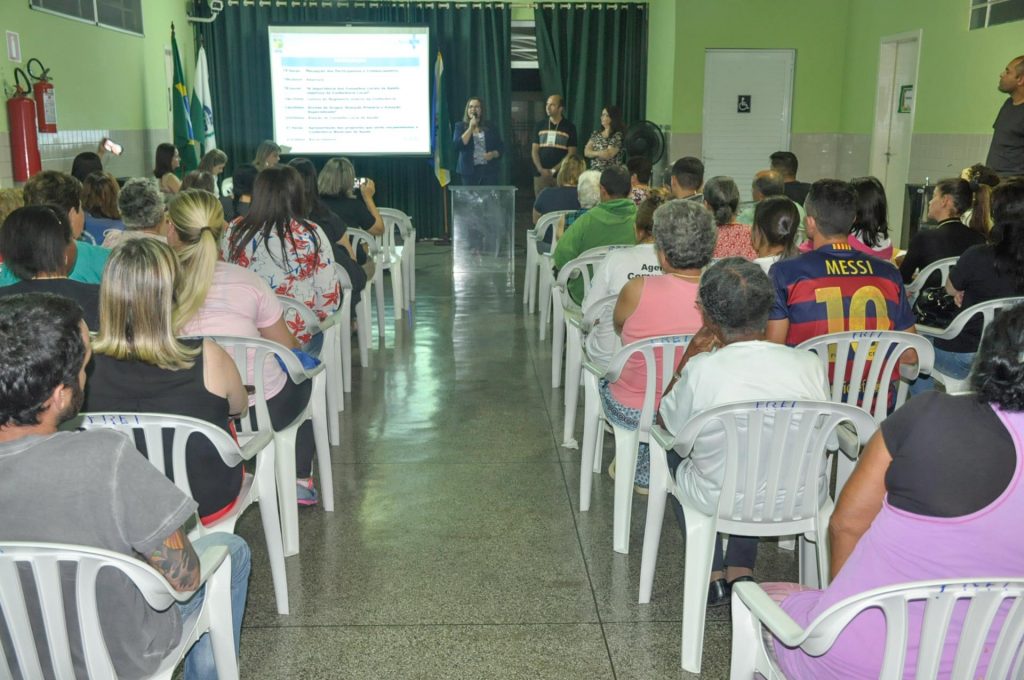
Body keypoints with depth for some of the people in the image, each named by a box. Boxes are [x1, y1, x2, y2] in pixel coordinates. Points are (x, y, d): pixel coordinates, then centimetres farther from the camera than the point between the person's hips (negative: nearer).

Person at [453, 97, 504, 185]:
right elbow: (457, 145, -8)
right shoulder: (460, 126, 8)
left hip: (489, 169, 1)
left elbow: (500, 147, 13)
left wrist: (493, 154, -8)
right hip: (469, 171, -1)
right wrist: (470, 128, -10)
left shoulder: (490, 127, 11)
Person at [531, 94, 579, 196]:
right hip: (541, 175, 3)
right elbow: (534, 151, 9)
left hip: (562, 176, -2)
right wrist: (541, 169, -8)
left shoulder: (569, 127, 3)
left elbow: (571, 153, -1)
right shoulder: (539, 126, 10)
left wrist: (554, 170, -9)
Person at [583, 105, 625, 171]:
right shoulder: (596, 133, 11)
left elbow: (608, 155, -14)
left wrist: (593, 153, 1)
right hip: (593, 171, 5)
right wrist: (599, 153, -9)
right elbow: (586, 152, 7)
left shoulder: (618, 135, -8)